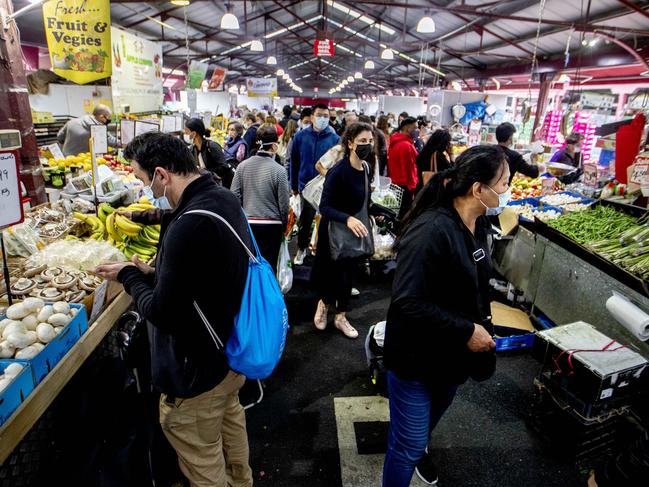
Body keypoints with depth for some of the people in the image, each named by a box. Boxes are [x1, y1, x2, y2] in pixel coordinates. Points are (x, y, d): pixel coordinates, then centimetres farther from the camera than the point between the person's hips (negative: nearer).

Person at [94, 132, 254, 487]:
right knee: (230, 420, 31)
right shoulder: (224, 198, -2)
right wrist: (154, 272, 3)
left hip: (199, 370, -10)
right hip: (232, 348, 10)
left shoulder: (188, 226, -32)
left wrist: (129, 276, -9)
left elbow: (163, 315, -25)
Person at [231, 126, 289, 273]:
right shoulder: (279, 170, -11)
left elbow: (234, 195, 0)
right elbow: (283, 204, -6)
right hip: (271, 225, -3)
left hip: (247, 224, 3)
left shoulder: (243, 166, -2)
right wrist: (284, 225, 10)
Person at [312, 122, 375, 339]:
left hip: (354, 230, 7)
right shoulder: (338, 171, -23)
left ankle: (341, 317, 31)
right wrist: (347, 218, -38)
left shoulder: (366, 168, -1)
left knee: (348, 273, 15)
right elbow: (324, 207, -26)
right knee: (332, 273, 4)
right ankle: (324, 302, 36)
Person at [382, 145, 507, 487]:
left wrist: (482, 327, 3)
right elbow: (408, 302, -32)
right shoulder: (431, 230, -30)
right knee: (407, 445, 8)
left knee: (433, 414, 33)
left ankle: (418, 450, 63)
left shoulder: (477, 225, -2)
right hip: (417, 357, -9)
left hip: (452, 355, 9)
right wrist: (466, 331, -25)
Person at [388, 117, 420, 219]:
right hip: (406, 185, -9)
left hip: (395, 182, 9)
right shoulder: (406, 145, -19)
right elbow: (409, 168, -19)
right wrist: (412, 187, -15)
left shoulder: (395, 141, 9)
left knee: (397, 211, 17)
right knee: (404, 214, -2)